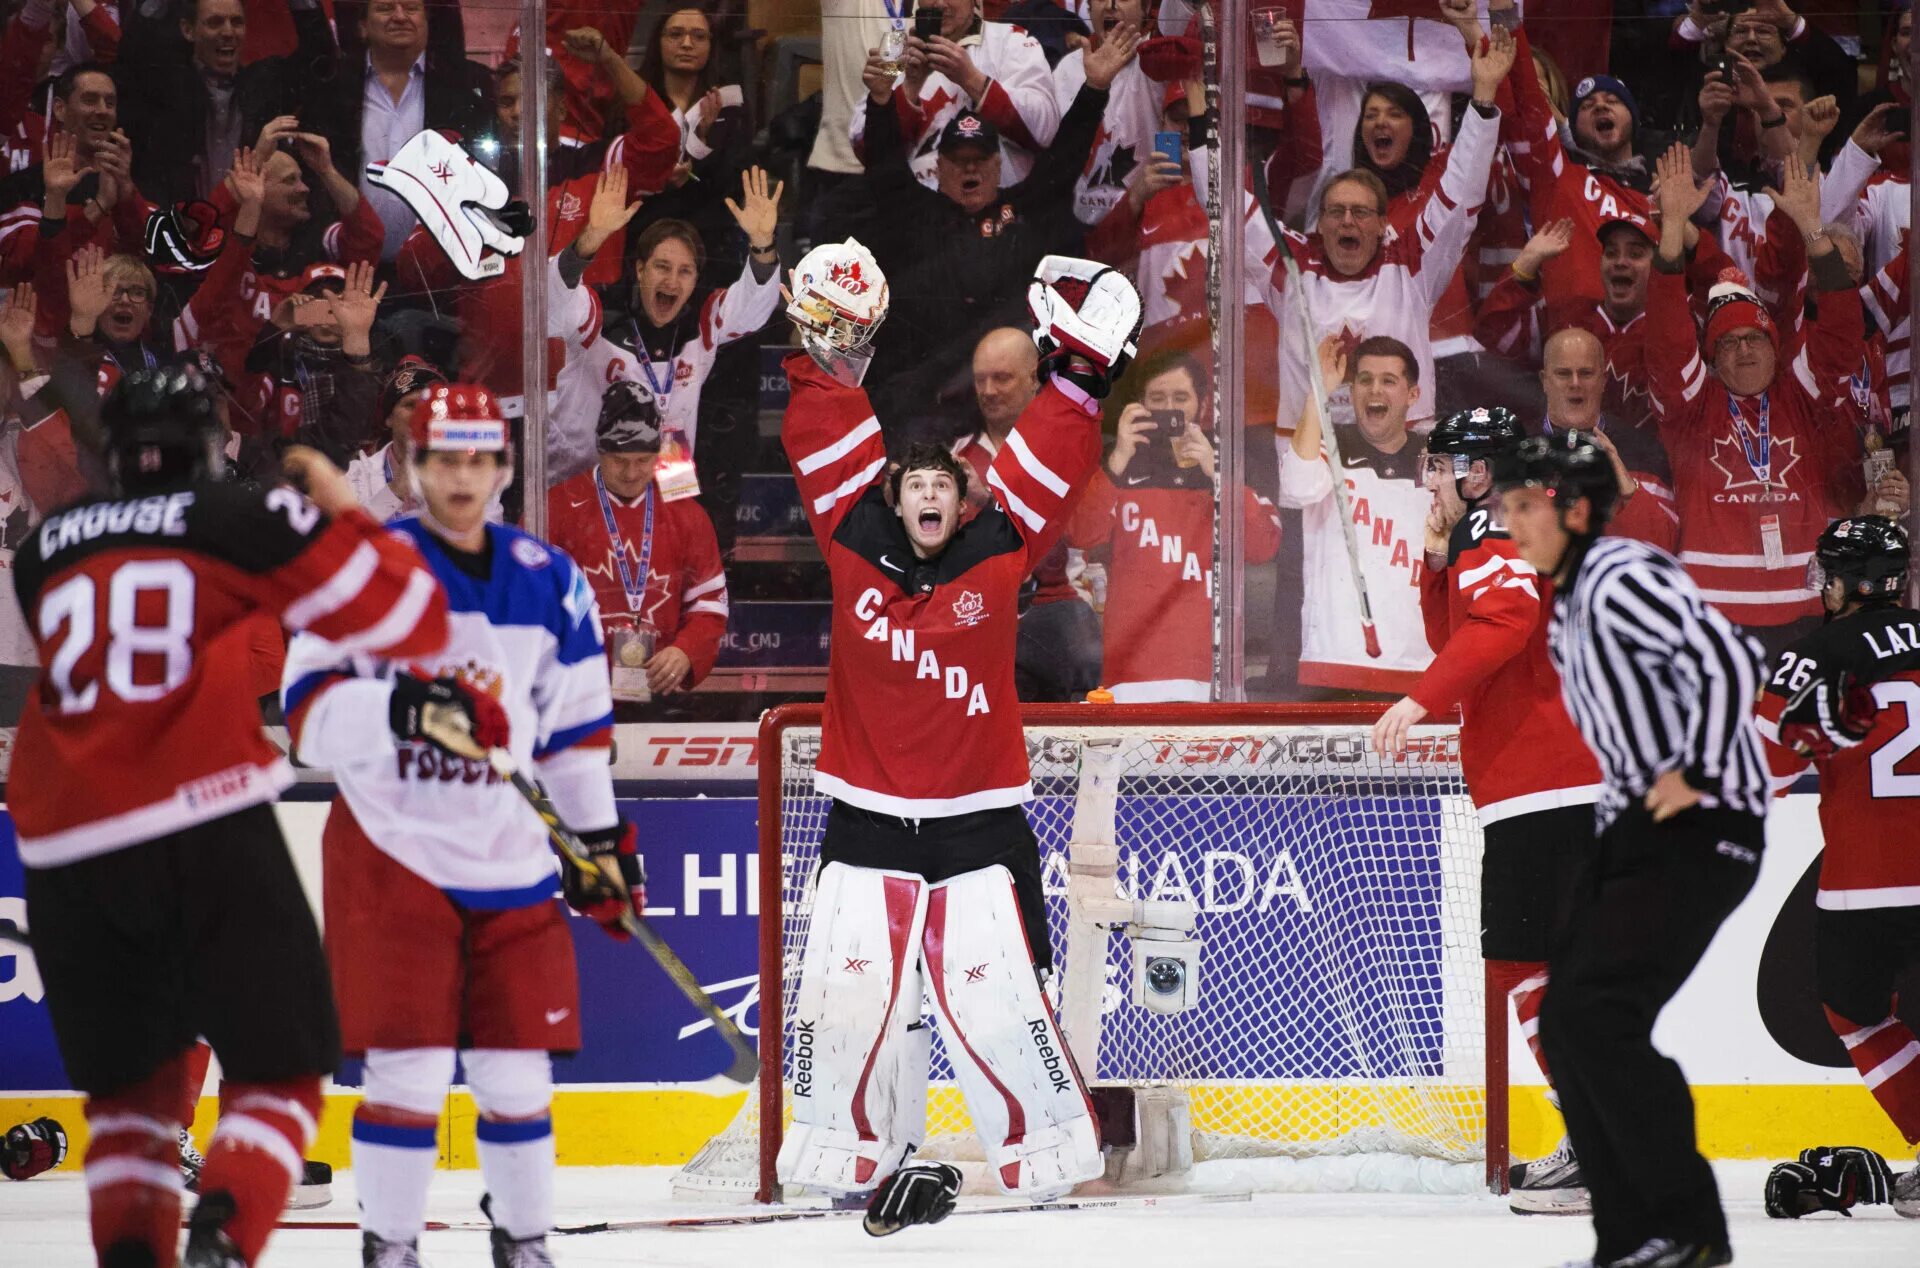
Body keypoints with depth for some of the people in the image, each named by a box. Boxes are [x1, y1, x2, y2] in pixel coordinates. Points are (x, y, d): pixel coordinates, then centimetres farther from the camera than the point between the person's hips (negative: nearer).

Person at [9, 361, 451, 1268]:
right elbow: (407, 621, 4)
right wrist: (339, 511, 19)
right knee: (279, 1073, 5)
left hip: (67, 850, 4)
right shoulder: (240, 520, 5)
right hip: (207, 829, -4)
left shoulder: (43, 551, 17)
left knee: (128, 1083, 19)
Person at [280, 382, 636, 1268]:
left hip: (512, 860, 4)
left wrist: (601, 837, 15)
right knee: (408, 1069, -9)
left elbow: (575, 726, 17)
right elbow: (309, 714, -13)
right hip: (393, 853, -4)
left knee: (517, 1070, 6)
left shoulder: (550, 584, 8)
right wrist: (399, 709, -30)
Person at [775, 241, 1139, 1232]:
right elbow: (825, 445, 1)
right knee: (852, 993, 0)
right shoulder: (853, 550, 2)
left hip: (978, 817, -2)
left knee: (994, 993, -8)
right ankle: (868, 1157, 13)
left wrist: (1080, 371, -10)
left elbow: (1046, 465, -4)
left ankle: (1047, 1150, 3)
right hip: (867, 818, 2)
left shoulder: (995, 557, -1)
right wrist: (826, 353, -6)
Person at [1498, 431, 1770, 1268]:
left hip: (1700, 828, -10)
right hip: (1637, 826, 11)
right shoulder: (1569, 604, 17)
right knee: (1567, 1026, 5)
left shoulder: (1624, 579, -15)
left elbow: (1729, 663, -25)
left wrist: (1697, 775, -23)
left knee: (1596, 1013, -18)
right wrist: (1627, 801, 17)